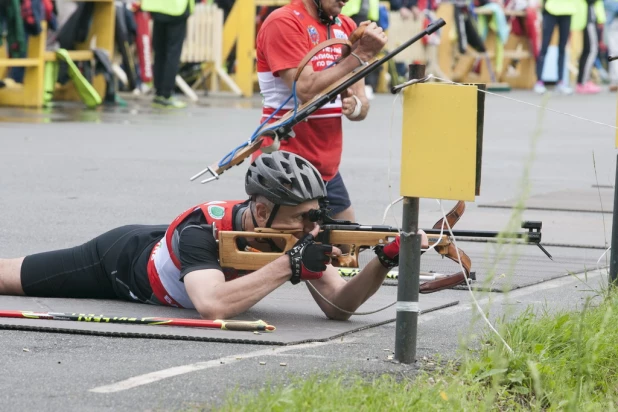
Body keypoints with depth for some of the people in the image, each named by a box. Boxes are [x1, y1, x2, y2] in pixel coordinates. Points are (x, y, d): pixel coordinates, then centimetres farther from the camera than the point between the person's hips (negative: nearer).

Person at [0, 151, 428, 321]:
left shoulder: (297, 232, -27)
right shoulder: (202, 231, -45)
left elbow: (338, 305, -27)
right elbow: (211, 306, -61)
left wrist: (384, 261, -46)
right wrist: (290, 264, -58)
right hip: (122, 258, -5)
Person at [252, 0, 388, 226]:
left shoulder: (346, 27, 10)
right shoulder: (283, 23, -11)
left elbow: (362, 107, 10)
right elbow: (307, 90, -22)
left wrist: (355, 105, -14)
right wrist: (361, 54, -20)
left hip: (328, 170, 7)